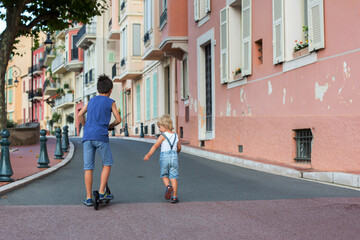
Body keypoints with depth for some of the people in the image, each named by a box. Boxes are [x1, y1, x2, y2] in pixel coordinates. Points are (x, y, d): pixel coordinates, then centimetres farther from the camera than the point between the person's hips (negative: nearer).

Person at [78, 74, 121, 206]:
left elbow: (80, 115, 17)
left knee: (88, 167, 5)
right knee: (107, 163, 13)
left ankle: (89, 198, 7)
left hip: (87, 136, 4)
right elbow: (118, 119, 4)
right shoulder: (110, 102, 6)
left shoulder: (91, 100, 18)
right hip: (101, 137, -4)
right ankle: (102, 192, 6)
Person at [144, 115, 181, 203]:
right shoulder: (176, 135, 10)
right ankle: (174, 197, 2)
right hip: (174, 156, 3)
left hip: (164, 157, -3)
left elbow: (155, 146, -12)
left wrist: (148, 155, -13)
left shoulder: (163, 136, -4)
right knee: (173, 177, 4)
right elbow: (179, 148, 18)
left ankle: (168, 187, -12)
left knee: (164, 175, 16)